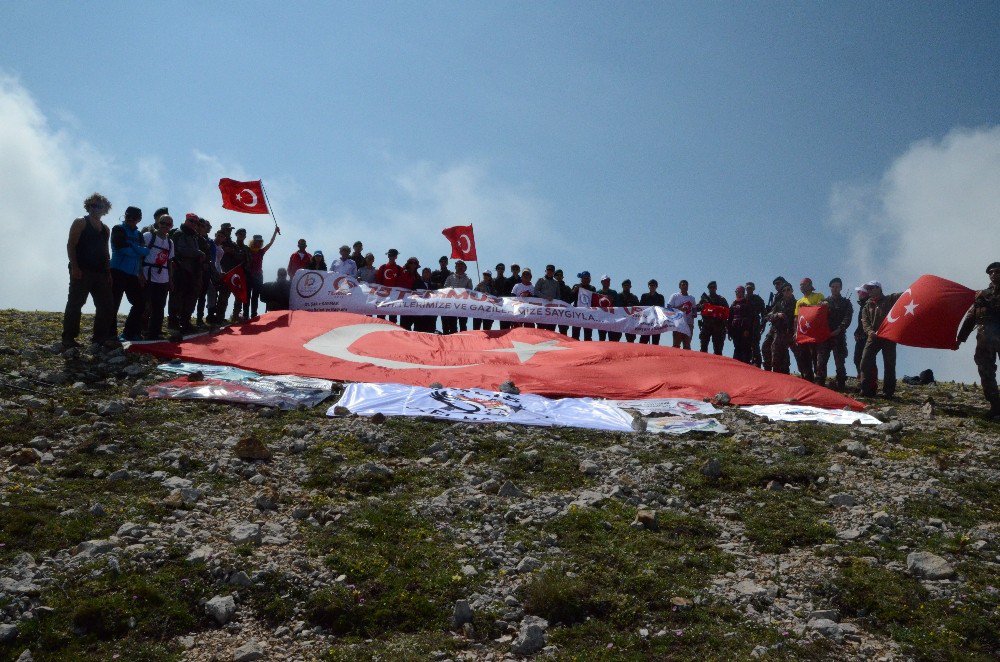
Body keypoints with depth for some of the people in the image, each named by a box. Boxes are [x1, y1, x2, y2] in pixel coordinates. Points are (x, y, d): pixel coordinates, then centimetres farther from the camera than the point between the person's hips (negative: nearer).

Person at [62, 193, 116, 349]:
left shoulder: (105, 229, 19)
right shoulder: (80, 223, 1)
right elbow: (71, 245, -6)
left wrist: (108, 271, 13)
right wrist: (74, 267, -15)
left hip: (100, 273, 6)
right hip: (81, 271, -6)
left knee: (107, 305, 3)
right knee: (75, 303, -5)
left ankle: (100, 336, 10)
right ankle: (68, 338, -1)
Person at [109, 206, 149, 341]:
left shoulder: (138, 234, 16)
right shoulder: (119, 229, -2)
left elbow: (142, 253, 12)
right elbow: (123, 248, -16)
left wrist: (141, 273, 0)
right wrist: (145, 250, -7)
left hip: (133, 275, 7)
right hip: (118, 273, -7)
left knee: (140, 304, 6)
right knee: (114, 304, -5)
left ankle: (130, 333, 15)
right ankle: (111, 334, 1)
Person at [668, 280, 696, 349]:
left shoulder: (692, 298, 17)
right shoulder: (675, 296, 3)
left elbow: (694, 309, 25)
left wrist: (694, 314, 2)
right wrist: (679, 309, -17)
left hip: (689, 323, 5)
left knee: (687, 345, 5)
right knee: (676, 344, -8)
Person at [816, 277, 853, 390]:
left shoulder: (846, 302, 9)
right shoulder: (825, 301, 15)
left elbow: (847, 318, -3)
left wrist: (839, 330, -15)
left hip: (839, 336, -2)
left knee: (840, 363, -3)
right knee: (821, 361, -2)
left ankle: (841, 385, 2)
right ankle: (819, 384, 2)